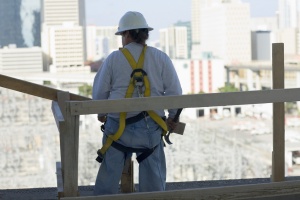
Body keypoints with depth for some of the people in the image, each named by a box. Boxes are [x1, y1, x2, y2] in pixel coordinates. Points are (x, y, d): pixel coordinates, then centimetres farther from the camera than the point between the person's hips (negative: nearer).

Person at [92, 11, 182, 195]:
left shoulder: (113, 59, -1)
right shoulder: (160, 58, 0)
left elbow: (99, 92, 4)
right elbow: (174, 92, -2)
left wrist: (101, 113, 23)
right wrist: (172, 117, 14)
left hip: (117, 126, 0)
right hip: (149, 127, 0)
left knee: (109, 173, 10)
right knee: (153, 175, 8)